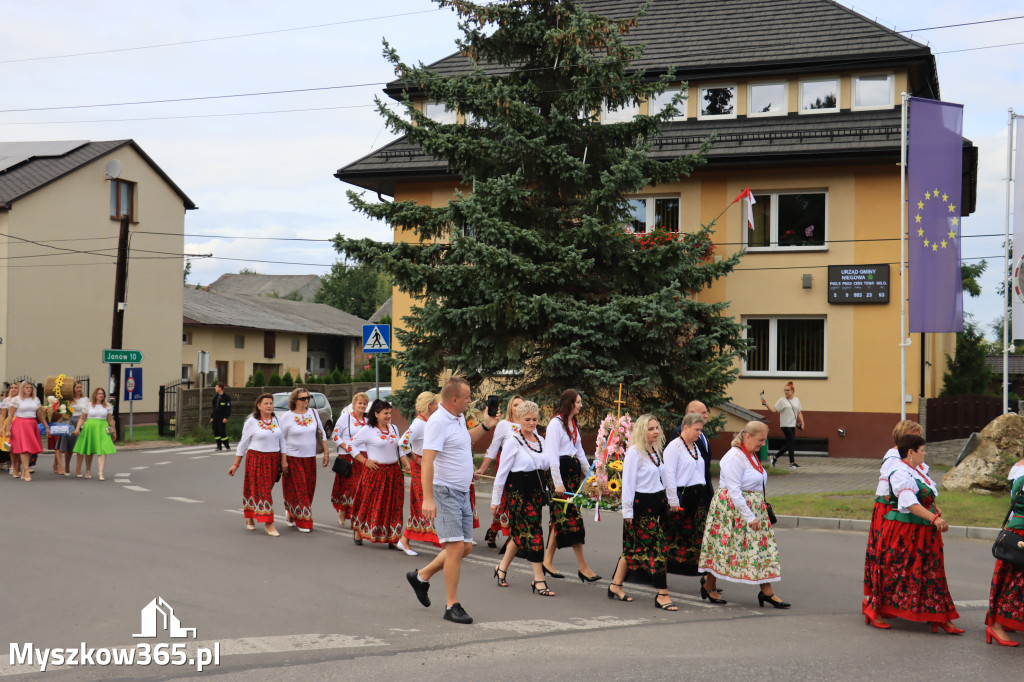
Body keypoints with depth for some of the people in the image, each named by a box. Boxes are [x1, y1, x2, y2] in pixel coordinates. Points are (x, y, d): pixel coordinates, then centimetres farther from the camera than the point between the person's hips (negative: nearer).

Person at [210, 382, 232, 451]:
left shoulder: (226, 397, -8)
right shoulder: (216, 397, 14)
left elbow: (228, 408, -11)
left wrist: (225, 417, -17)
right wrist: (212, 417, 15)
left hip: (222, 418, -7)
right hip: (215, 418, 7)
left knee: (222, 432, -6)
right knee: (216, 432, 5)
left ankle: (227, 446, 5)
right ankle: (219, 446, 14)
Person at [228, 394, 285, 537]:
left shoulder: (276, 420, 7)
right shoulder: (251, 421, -5)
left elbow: (281, 441, 12)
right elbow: (243, 444, -1)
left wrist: (284, 460, 5)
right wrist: (236, 464, -1)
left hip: (273, 460, 4)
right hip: (256, 459, -4)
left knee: (267, 489, 9)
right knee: (261, 489, -6)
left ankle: (249, 518, 27)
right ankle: (268, 523, -4)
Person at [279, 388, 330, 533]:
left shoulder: (313, 413, 7)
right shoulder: (287, 416, -4)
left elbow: (322, 432, 14)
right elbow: (281, 438, -2)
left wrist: (326, 451, 9)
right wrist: (283, 459, -7)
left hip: (310, 458, 4)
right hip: (293, 458, -4)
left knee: (309, 489, 5)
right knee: (298, 489, -4)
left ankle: (291, 515, 22)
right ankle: (302, 522, 5)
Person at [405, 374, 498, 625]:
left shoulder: (459, 419, 12)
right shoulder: (438, 422, -17)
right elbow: (427, 461, -24)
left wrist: (485, 426, 21)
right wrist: (427, 498, -30)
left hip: (462, 493, 9)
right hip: (444, 492, -9)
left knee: (465, 547, 11)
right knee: (456, 547, -11)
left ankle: (421, 576, 28)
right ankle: (452, 606, -3)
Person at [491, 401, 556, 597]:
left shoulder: (540, 440, 10)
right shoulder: (513, 441, -9)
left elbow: (546, 465, 16)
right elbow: (502, 471, -7)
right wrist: (496, 499, -6)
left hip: (535, 490, 7)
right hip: (517, 490, -7)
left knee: (521, 532, 13)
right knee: (533, 531, -11)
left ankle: (502, 568, 32)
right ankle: (539, 580, -7)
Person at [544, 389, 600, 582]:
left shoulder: (573, 425, 18)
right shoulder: (556, 423, -10)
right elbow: (552, 455, -15)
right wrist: (558, 483, -18)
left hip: (573, 471, 9)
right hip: (560, 472, -9)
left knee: (561, 517, 8)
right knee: (571, 517, -8)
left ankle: (547, 561, 14)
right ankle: (582, 566, -6)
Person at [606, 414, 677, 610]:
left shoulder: (656, 451, 13)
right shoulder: (634, 452, -11)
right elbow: (628, 483, -12)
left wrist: (669, 502, 16)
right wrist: (627, 511, -13)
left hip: (656, 503, 8)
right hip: (641, 505, -8)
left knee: (633, 547, 13)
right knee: (659, 546, -11)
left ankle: (615, 586, 22)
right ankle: (662, 595, -6)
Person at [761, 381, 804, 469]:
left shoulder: (796, 400, 11)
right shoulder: (782, 400, -2)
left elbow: (799, 412, 16)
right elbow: (774, 409, -8)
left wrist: (802, 423, 12)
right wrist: (766, 404, -22)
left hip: (793, 425, 6)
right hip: (785, 425, -6)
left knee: (789, 443, 6)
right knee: (791, 441, -8)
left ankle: (775, 457, 21)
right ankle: (792, 463, 0)